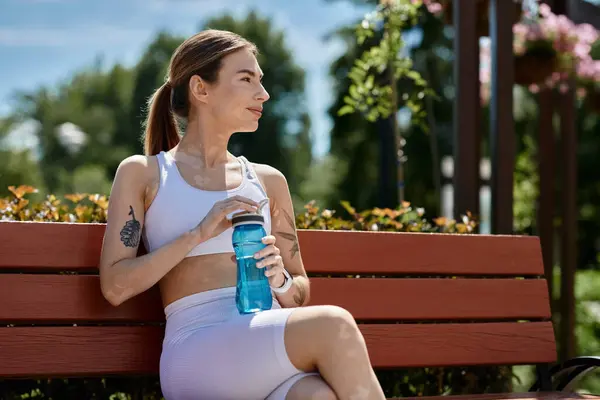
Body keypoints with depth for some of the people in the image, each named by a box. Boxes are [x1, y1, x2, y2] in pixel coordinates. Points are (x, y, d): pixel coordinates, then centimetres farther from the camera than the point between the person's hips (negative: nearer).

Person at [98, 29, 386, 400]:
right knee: (333, 326, -33)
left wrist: (281, 281, 0)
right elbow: (115, 286, 0)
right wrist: (199, 233, -8)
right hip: (197, 353, -3)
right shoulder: (142, 173, 11)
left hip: (269, 349, 4)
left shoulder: (268, 181, 21)